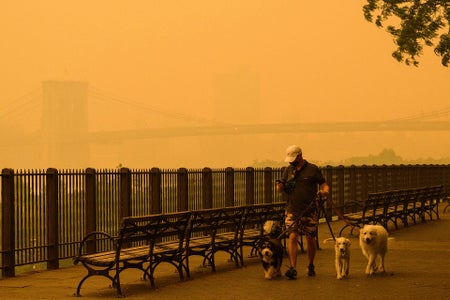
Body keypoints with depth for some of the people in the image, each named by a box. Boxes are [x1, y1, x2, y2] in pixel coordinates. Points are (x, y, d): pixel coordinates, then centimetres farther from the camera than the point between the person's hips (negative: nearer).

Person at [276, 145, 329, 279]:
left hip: (310, 211, -1)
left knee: (310, 238, 6)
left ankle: (311, 266, 25)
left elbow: (323, 184, 5)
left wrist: (325, 191, -18)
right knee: (292, 237, -13)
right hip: (292, 210, 1)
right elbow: (281, 189, 16)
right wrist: (279, 186, -8)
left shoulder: (313, 169, 3)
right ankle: (292, 268, -18)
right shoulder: (288, 170, 12)